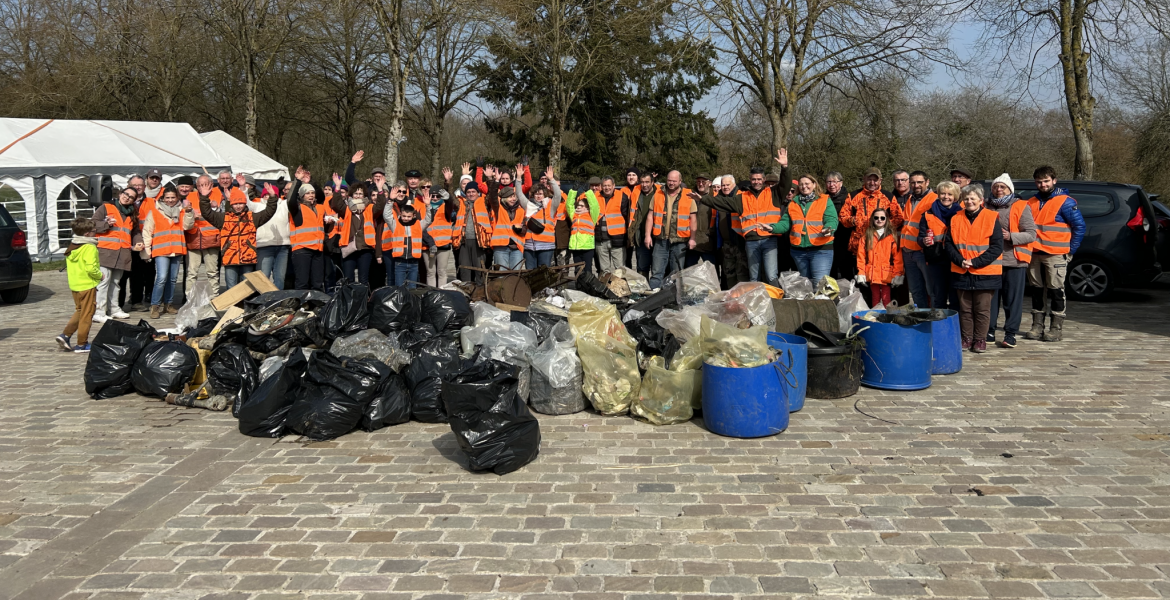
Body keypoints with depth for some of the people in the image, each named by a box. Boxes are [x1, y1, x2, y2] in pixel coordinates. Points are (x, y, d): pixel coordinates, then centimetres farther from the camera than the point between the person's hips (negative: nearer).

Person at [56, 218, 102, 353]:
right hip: (87, 286, -8)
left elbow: (68, 266, 12)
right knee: (86, 315, 2)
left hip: (74, 285, 8)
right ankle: (82, 344, 8)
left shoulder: (71, 248, 8)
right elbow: (91, 268, -25)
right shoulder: (90, 248, -17)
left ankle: (65, 335, 10)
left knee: (79, 312, 21)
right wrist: (100, 276, -9)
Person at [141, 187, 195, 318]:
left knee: (173, 279, 11)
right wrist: (147, 250, 0)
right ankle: (155, 306, -8)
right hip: (161, 250, -4)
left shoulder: (181, 211, 12)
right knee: (161, 278, -16)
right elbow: (147, 231, 5)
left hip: (177, 250, 4)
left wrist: (189, 212, -16)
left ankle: (168, 304, 22)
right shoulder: (154, 212, 4)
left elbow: (187, 226, -3)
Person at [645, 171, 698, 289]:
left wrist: (692, 238, -5)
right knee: (657, 271, -3)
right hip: (661, 240, 1)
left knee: (677, 273, 7)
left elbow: (693, 218, 2)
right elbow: (650, 216, 9)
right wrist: (648, 235, 2)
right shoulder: (658, 196, 8)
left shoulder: (688, 196, 3)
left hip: (679, 240, -1)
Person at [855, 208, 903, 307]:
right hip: (872, 273, 2)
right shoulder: (867, 236, 9)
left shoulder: (892, 236, 5)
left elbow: (897, 257, 0)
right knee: (875, 298, 8)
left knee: (886, 299, -3)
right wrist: (861, 273, -4)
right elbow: (861, 256, 5)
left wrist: (897, 274, -7)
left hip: (887, 274, -2)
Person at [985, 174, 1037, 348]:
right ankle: (989, 332, 12)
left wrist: (1010, 236, -19)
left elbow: (1032, 234, -5)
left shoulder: (1021, 207, 0)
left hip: (1014, 261, -3)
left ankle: (1011, 334, 8)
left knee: (1013, 300, 1)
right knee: (990, 298, 4)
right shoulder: (987, 207, 12)